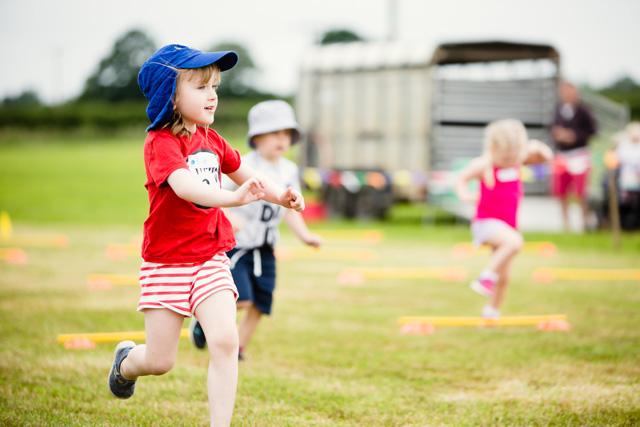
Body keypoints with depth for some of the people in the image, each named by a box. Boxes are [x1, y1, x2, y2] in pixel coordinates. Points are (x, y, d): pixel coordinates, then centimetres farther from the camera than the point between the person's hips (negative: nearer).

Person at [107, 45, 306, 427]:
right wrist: (233, 198, -50)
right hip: (167, 262, -5)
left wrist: (281, 196, 1)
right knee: (160, 361, 2)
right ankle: (127, 361, 38)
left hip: (210, 259, 5)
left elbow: (245, 175, 21)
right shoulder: (161, 143, -15)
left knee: (225, 341, -15)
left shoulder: (211, 140, 7)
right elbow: (184, 186, -34)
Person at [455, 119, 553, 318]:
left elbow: (547, 156, 9)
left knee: (503, 277, 12)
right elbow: (461, 178, -8)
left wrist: (538, 149, -13)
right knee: (515, 242, -35)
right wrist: (465, 195, -27)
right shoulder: (484, 164, -15)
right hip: (486, 222, -7)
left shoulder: (518, 158, 0)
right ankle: (486, 278, -24)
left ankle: (491, 313, 31)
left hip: (507, 225, 7)